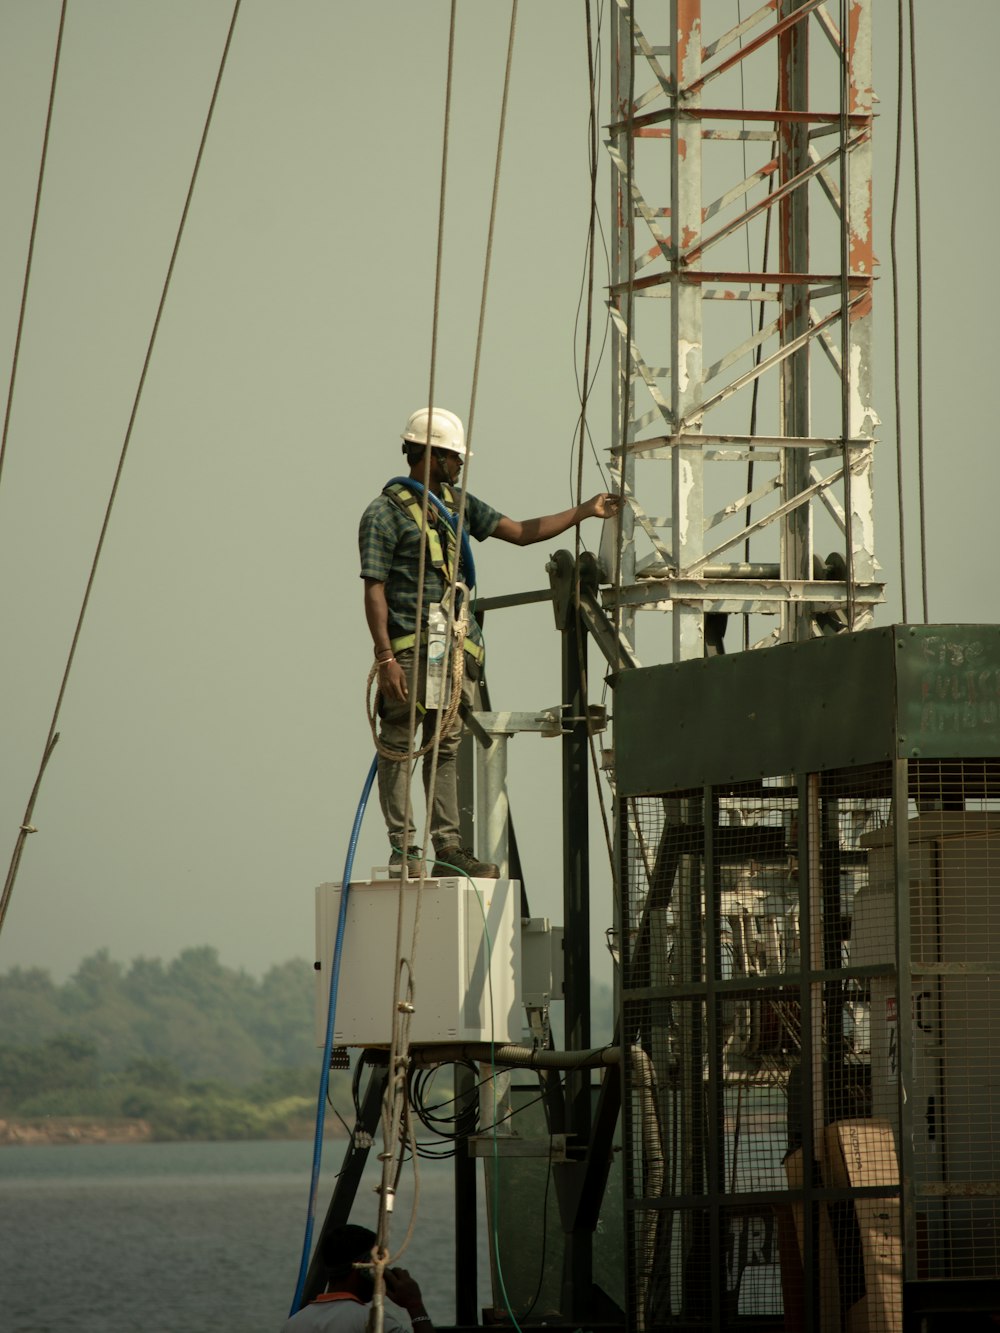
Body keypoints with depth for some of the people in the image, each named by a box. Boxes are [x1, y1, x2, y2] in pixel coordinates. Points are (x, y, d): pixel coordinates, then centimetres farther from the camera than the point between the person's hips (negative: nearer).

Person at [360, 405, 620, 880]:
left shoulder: (456, 503, 18)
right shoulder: (386, 512, -4)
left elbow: (520, 532, 21)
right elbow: (374, 591, -8)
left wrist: (584, 512, 16)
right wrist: (385, 657, -15)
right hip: (409, 649, -7)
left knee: (447, 748, 7)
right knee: (401, 747, -5)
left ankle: (449, 849, 8)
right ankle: (403, 851, -4)